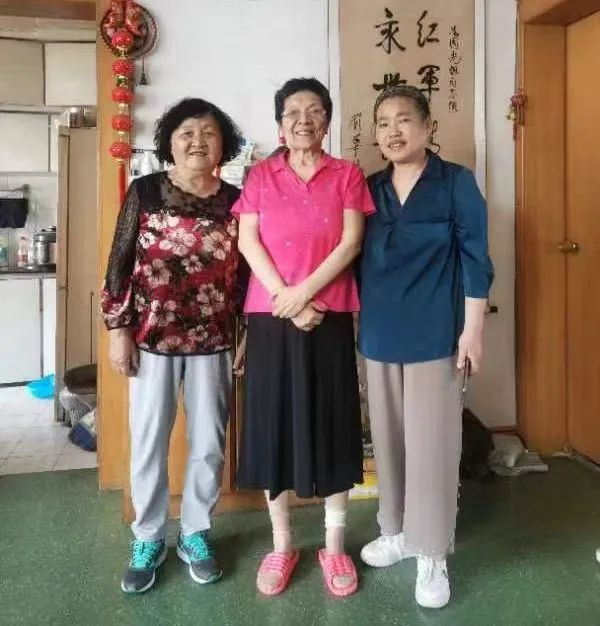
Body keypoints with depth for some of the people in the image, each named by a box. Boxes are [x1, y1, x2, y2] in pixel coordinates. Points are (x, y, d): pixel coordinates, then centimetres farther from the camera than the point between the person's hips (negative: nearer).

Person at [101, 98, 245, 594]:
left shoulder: (236, 201, 3)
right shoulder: (145, 192, -1)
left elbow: (244, 272, 6)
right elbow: (120, 263, -1)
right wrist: (118, 328, -5)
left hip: (212, 343, 2)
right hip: (153, 339, -1)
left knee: (209, 443, 9)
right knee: (148, 441, 7)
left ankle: (195, 533, 29)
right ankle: (148, 538, 26)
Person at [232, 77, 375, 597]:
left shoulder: (347, 175, 7)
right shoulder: (260, 176, 9)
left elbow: (351, 241, -4)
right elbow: (248, 242, -1)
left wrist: (305, 292, -15)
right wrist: (285, 298, -12)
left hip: (330, 316, -1)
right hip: (271, 316, 1)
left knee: (331, 422, 4)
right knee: (272, 422, 4)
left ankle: (334, 546, 19)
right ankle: (281, 544, 21)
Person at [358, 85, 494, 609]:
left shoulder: (456, 182, -4)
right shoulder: (371, 188, 8)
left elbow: (475, 259, -6)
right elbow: (361, 260, 12)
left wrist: (472, 329, -11)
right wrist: (363, 321, 9)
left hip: (434, 333, -4)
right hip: (379, 333, 5)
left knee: (431, 441, 2)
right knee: (388, 438, 13)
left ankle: (432, 553, 17)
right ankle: (397, 531, 32)